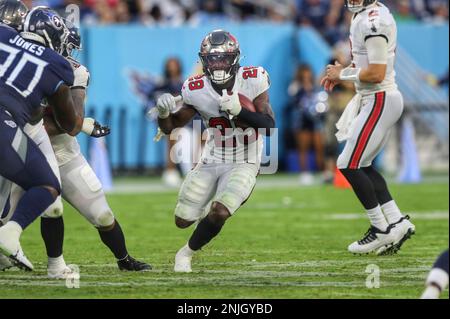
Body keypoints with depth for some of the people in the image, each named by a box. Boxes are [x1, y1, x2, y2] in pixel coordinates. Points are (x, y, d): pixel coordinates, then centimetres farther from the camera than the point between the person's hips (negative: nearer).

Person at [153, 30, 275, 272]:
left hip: (243, 165, -3)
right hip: (210, 163, 3)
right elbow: (169, 127, 1)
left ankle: (187, 253, 3)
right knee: (183, 220, 2)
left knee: (219, 214, -24)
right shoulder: (196, 90, -10)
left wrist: (240, 110, -30)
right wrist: (163, 112, -22)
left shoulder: (252, 81, -15)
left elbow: (269, 127, -16)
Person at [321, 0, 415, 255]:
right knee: (362, 166, 13)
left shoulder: (374, 21, -21)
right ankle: (397, 222, 14)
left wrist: (343, 74, -10)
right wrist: (342, 74, 11)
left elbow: (377, 73, -23)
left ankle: (381, 230, 3)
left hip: (380, 100, -10)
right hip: (374, 99, 10)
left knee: (349, 165, -5)